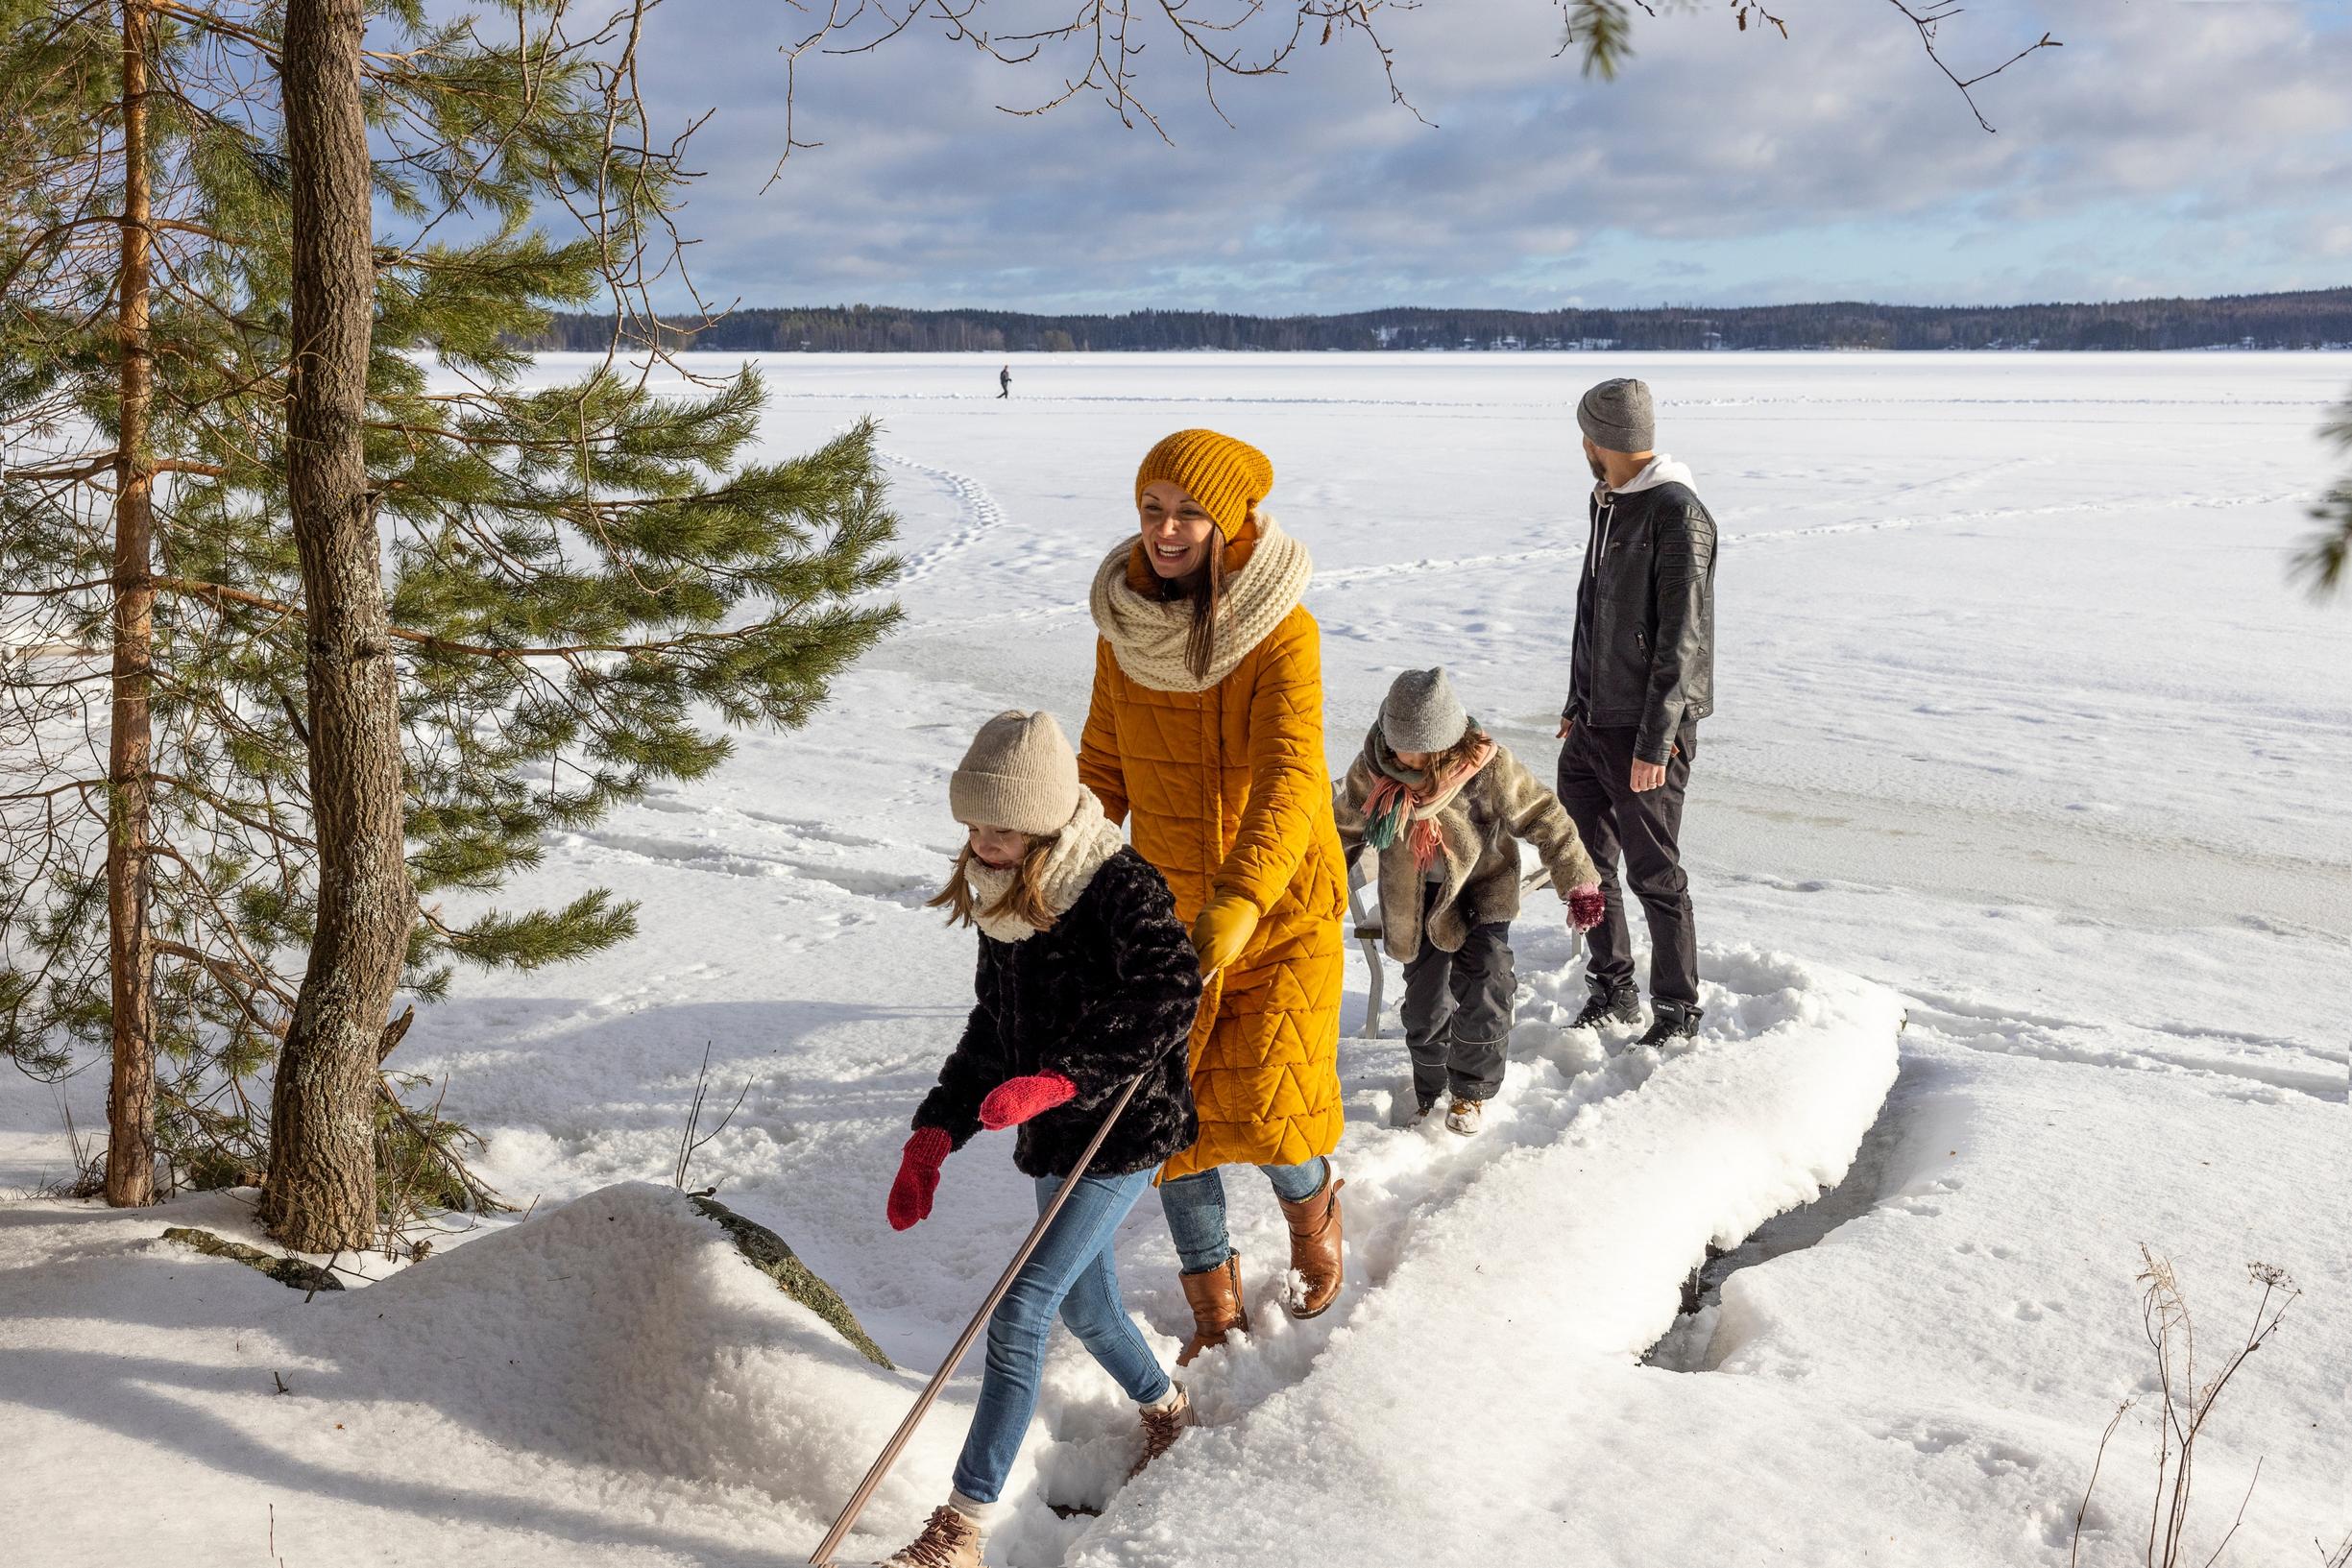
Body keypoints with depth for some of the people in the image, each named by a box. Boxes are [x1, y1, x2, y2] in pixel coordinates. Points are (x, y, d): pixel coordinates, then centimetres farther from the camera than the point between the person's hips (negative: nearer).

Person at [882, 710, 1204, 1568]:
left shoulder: (1119, 887, -19)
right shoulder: (1006, 906, 5)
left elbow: (1169, 994, -30)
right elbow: (991, 1035, 12)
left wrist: (1059, 1079, -37)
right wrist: (934, 1135, 4)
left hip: (1122, 1133, -8)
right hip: (1055, 1137, 8)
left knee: (1018, 1315, -11)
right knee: (1085, 1308, 20)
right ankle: (1167, 1409, 49)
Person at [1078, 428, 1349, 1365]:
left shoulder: (1281, 632, -19)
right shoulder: (1124, 621, -3)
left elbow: (1290, 779, -31)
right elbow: (1104, 763, 8)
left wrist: (1240, 899, -45)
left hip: (1281, 907, -4)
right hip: (1168, 903, 4)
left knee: (1265, 1110, -7)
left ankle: (1310, 1201, 31)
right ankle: (1216, 1312, 23)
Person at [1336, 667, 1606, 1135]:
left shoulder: (1488, 767, -26)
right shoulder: (1373, 767, -18)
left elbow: (1544, 819, -16)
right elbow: (1346, 827, 1)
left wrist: (1578, 883, -16)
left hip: (1481, 890, -2)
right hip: (1414, 899, 2)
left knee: (1482, 995, -10)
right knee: (1424, 999, 4)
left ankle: (1472, 1090, 12)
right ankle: (1428, 1083, 30)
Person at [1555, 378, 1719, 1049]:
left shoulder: (1677, 516, -16)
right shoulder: (1608, 506, 12)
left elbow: (1681, 641, -18)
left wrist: (1655, 741, -20)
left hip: (1647, 730, -8)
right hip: (1592, 726, 9)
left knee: (1655, 874, 0)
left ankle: (1677, 1013, 15)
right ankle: (1613, 990, 29)